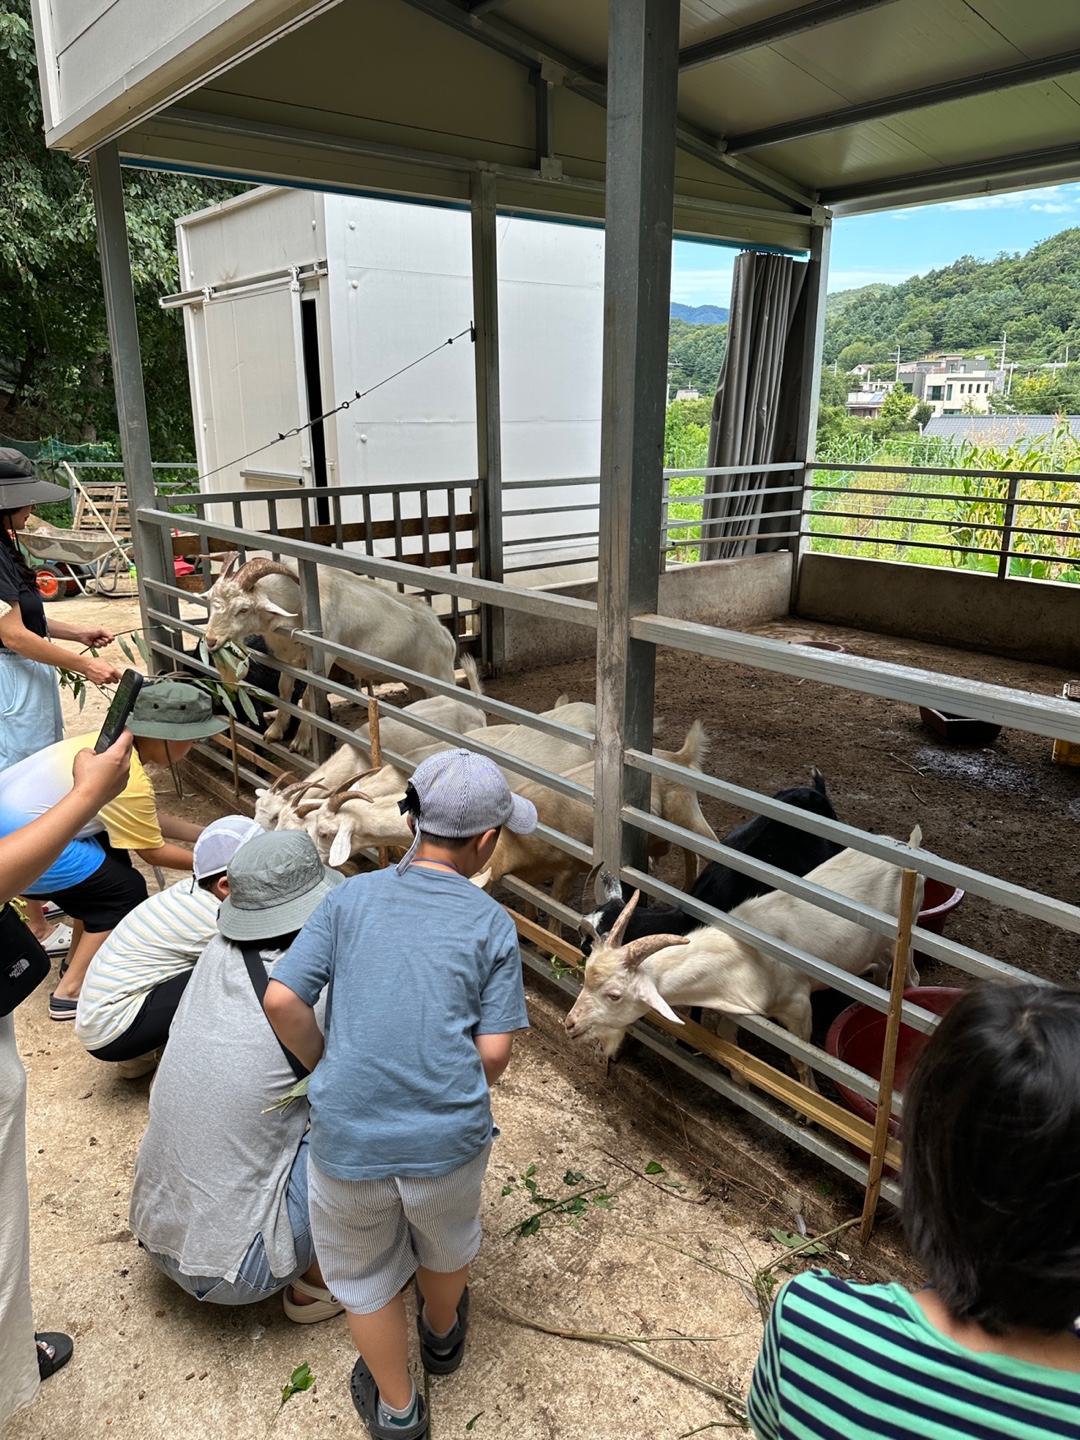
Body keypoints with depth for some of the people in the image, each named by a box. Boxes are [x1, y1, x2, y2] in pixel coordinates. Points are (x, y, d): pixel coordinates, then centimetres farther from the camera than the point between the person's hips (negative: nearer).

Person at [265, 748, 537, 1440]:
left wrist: (327, 1065, 10)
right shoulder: (491, 923, -5)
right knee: (445, 1242, 33)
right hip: (450, 1137, 0)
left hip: (347, 1140, 0)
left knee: (363, 1273, 28)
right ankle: (442, 1334, 61)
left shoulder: (351, 897, -1)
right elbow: (494, 1052, -7)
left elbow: (282, 1000, -7)